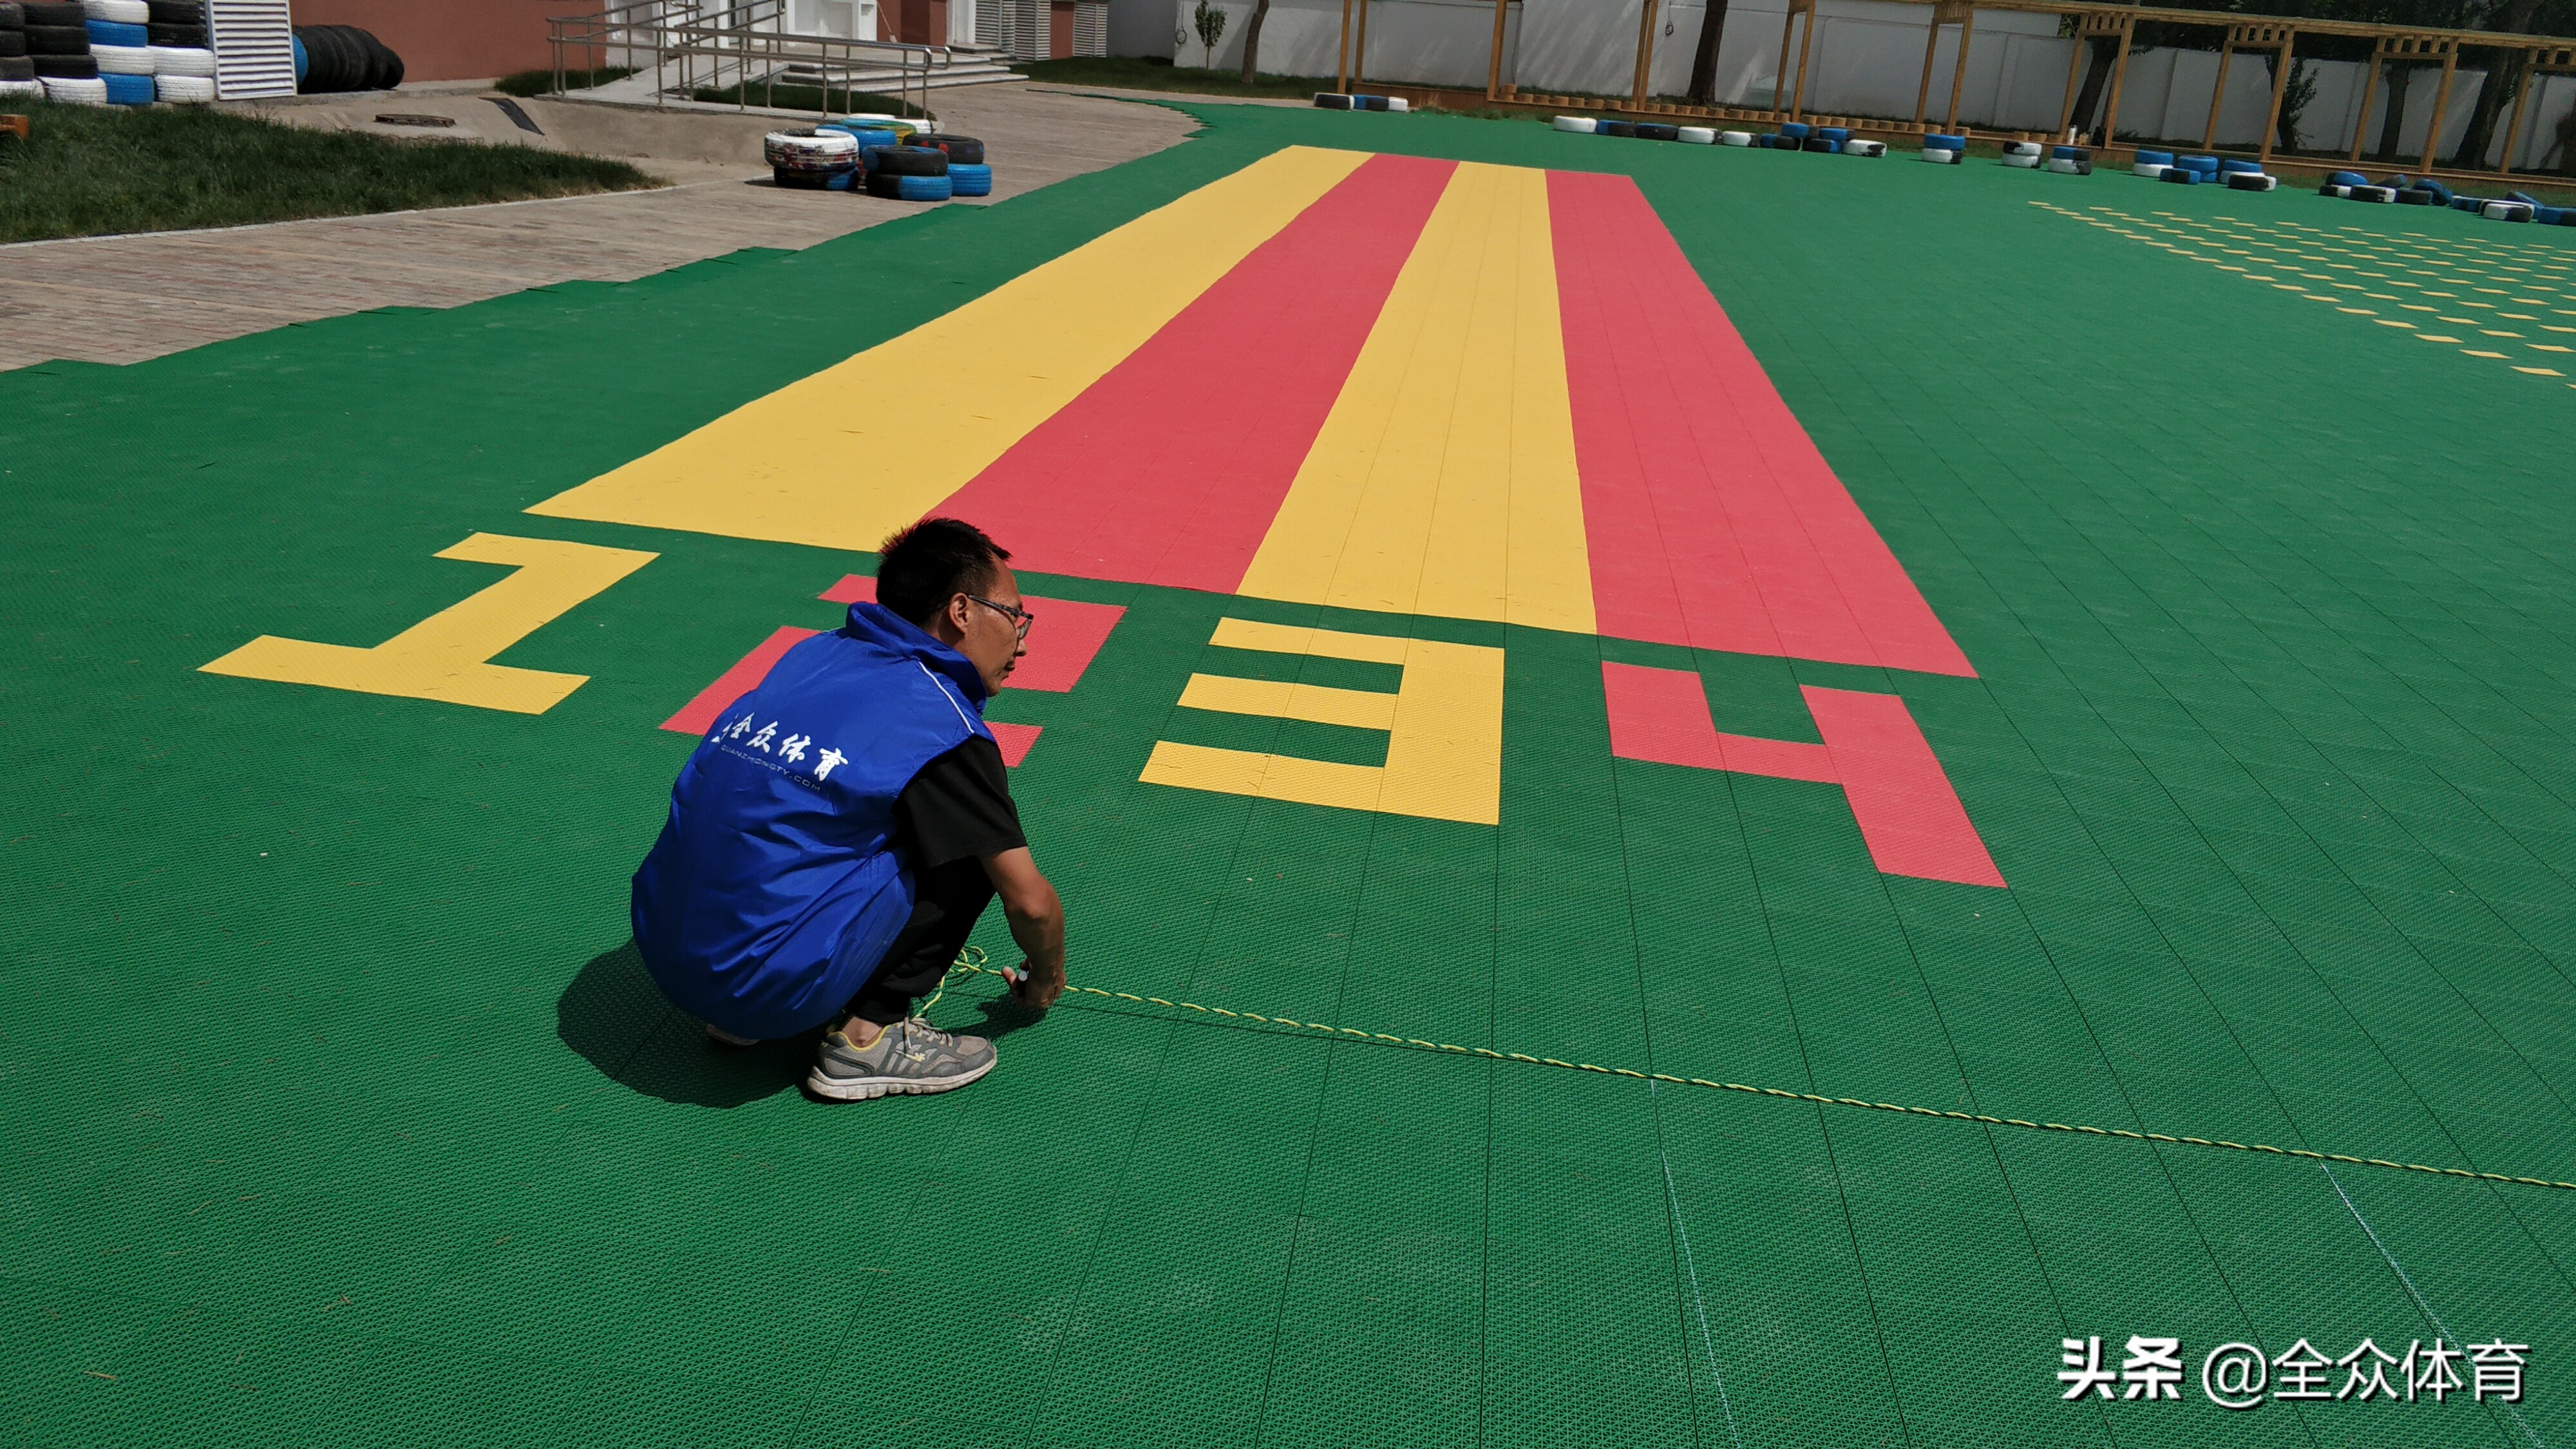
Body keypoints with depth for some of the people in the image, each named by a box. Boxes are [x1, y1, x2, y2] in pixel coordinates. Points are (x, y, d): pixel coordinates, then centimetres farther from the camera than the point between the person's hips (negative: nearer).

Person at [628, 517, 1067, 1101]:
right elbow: (1029, 901, -5)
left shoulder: (815, 654, 11)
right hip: (770, 986, -7)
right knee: (976, 853, 1)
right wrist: (1046, 980, 19)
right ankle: (868, 1036, 3)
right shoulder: (942, 727, -10)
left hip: (661, 954, 7)